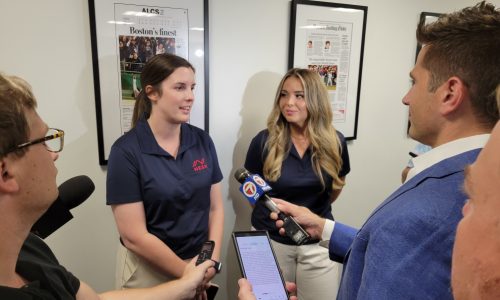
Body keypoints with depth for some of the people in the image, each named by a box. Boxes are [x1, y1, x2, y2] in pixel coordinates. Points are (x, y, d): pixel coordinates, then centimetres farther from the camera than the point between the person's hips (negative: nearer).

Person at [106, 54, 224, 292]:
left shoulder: (202, 141, -5)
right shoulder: (126, 151, -17)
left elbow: (215, 207, 0)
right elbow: (133, 236, -17)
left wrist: (211, 262, -9)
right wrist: (188, 274, -13)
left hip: (199, 263, 4)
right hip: (148, 271, -3)